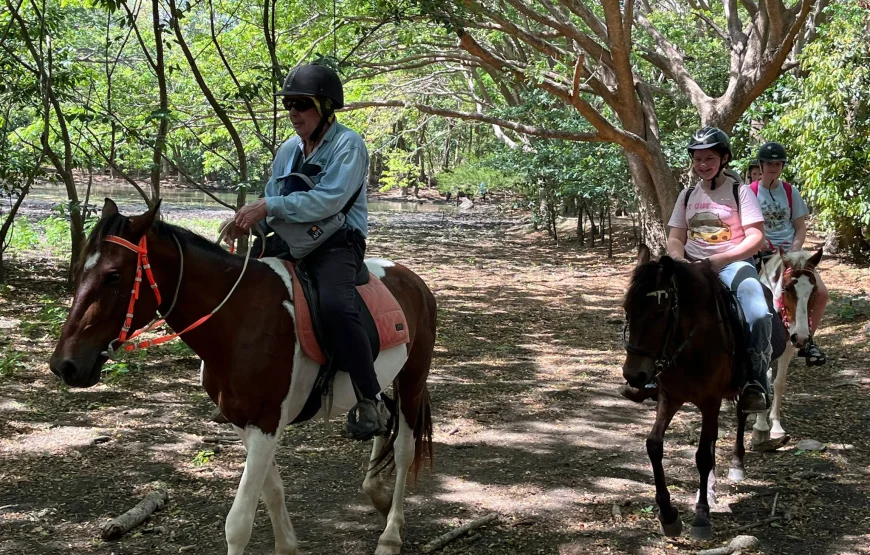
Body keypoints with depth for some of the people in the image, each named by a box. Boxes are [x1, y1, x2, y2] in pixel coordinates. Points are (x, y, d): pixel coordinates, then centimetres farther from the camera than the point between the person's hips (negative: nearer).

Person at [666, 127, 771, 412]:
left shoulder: (739, 192, 0)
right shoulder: (688, 195, 14)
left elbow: (755, 237, -8)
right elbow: (675, 238, 13)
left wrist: (720, 259, -20)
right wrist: (679, 261, -10)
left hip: (733, 264, -4)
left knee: (758, 314, -35)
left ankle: (755, 383, -27)